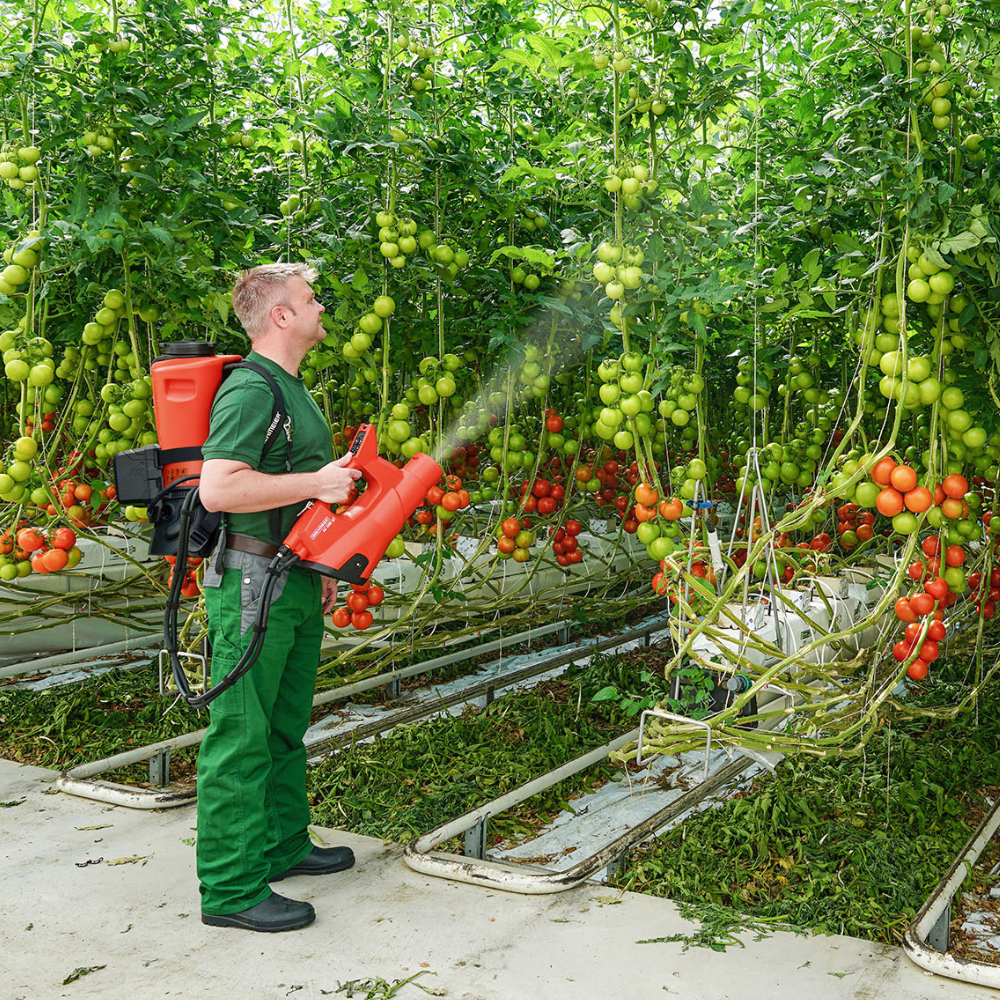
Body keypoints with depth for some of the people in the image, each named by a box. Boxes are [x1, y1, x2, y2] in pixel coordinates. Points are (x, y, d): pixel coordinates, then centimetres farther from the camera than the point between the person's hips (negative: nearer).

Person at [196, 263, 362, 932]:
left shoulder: (292, 388, 17)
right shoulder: (251, 389, -16)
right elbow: (218, 488, -28)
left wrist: (319, 570, 23)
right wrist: (318, 483, -22)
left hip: (294, 583, 10)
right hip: (252, 584, -10)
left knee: (286, 727, 19)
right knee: (243, 737, -4)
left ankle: (283, 845, 32)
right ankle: (231, 889, 4)